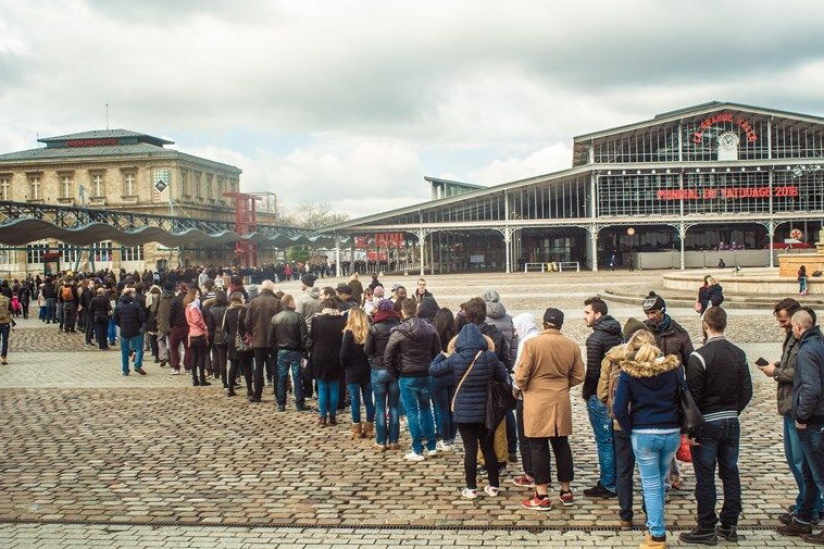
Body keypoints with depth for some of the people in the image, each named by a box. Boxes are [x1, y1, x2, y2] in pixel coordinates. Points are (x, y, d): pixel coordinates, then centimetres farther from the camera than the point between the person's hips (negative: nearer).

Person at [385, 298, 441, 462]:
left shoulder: (398, 333, -11)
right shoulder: (430, 330, 0)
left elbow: (388, 357, -9)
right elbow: (437, 352, 3)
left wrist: (396, 374, 5)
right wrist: (431, 370, 11)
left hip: (407, 377, -4)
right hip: (426, 376, 4)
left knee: (412, 413, 2)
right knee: (426, 410, 16)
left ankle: (417, 451, 5)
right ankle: (431, 447, 18)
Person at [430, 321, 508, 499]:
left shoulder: (455, 359, -12)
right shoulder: (490, 357, -9)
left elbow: (433, 370, 0)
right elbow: (503, 377, 5)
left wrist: (442, 355, 15)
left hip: (464, 411, -2)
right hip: (485, 411, 2)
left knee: (470, 448, 4)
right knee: (488, 448, 13)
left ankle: (471, 488, 9)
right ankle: (494, 486, 21)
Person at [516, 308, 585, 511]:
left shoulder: (532, 343, -13)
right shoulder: (572, 346, 1)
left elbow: (521, 376, -12)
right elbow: (578, 377, 6)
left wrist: (522, 388, 8)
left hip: (537, 402, -4)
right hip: (561, 402, 4)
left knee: (538, 447, 2)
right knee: (562, 445, 14)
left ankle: (542, 496, 4)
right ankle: (566, 492, 22)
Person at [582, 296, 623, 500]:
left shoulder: (595, 338, -17)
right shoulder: (617, 334, 9)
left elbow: (592, 371, -18)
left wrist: (586, 393, -6)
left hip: (599, 397, -8)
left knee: (604, 441, -2)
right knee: (615, 440, 15)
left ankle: (607, 485, 3)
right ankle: (616, 481, 24)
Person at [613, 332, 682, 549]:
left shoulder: (629, 372, -5)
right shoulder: (672, 368, 3)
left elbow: (619, 409, -9)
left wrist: (630, 430, 3)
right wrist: (679, 426, 13)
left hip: (643, 435, -3)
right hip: (672, 433, 3)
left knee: (651, 484, 5)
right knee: (660, 481, 18)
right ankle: (655, 528, 24)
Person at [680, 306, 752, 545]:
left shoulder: (699, 356, -16)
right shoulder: (739, 354, 2)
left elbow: (692, 395, -16)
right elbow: (747, 392, 6)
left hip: (706, 424, -6)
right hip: (731, 422, 6)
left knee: (705, 478, 2)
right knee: (730, 473, 13)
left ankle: (706, 529, 7)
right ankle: (729, 526, 21)